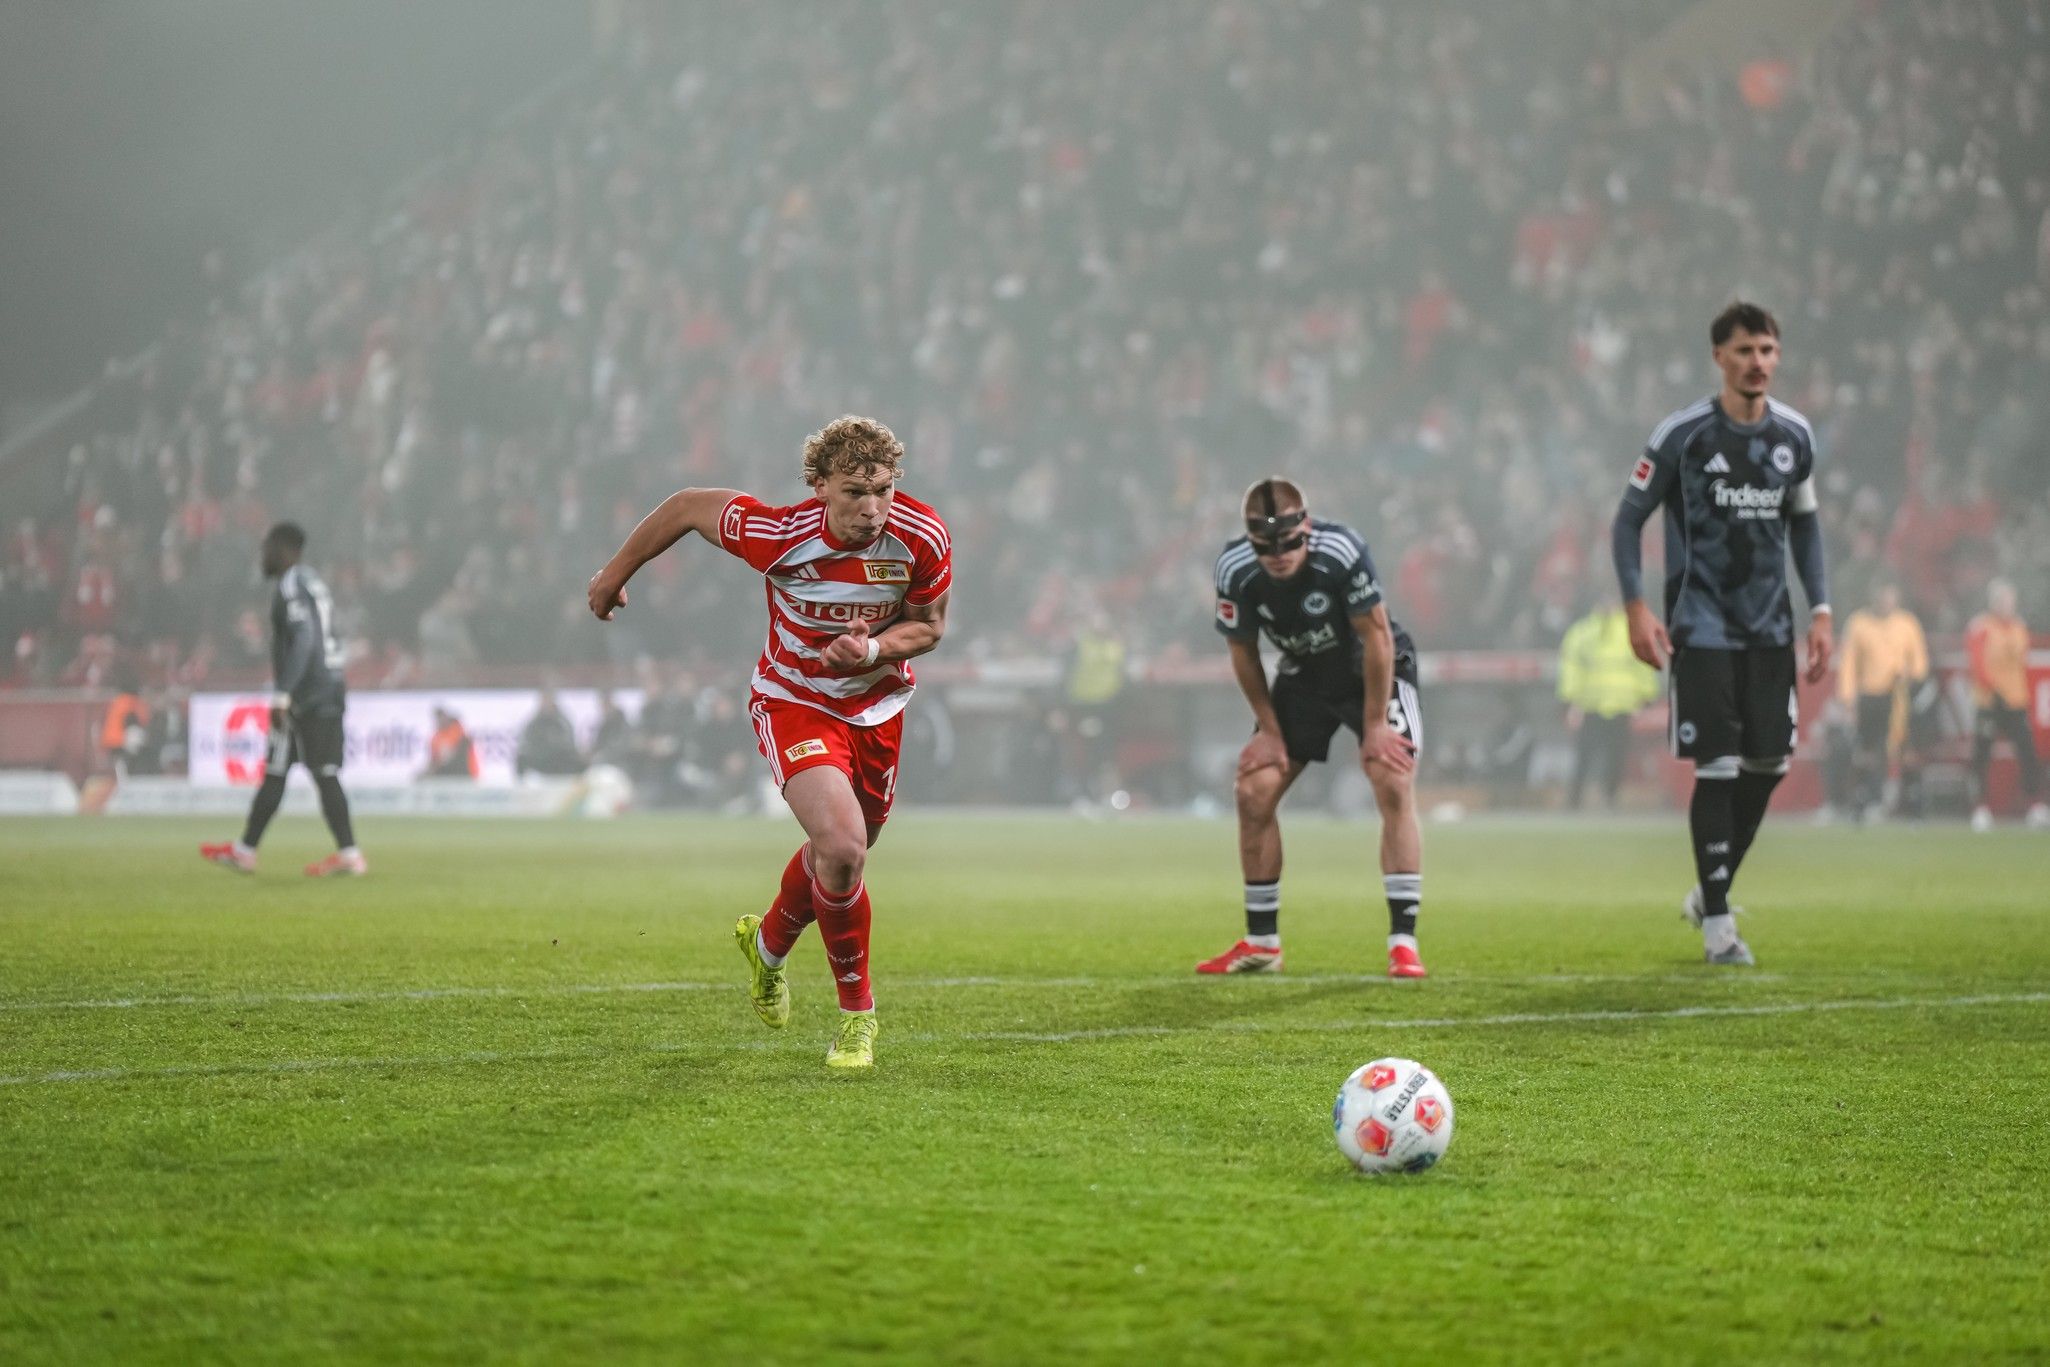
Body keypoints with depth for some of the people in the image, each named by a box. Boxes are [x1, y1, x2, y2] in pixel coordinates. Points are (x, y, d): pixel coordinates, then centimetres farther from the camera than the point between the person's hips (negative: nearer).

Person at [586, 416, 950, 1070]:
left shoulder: (923, 538, -23)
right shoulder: (778, 534, -30)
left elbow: (929, 625, -5)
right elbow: (687, 506, -12)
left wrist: (874, 650, -27)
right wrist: (615, 573, 1)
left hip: (877, 702, 4)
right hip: (793, 700, -4)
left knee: (843, 849, 21)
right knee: (842, 847, -24)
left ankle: (769, 942, 53)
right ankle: (857, 1009, -5)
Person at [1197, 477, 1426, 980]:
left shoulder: (1341, 552, -34)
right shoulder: (1235, 571, -22)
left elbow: (1376, 639, -23)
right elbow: (1243, 654, -5)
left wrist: (1374, 726, -19)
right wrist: (1270, 729, -3)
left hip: (1373, 669, -4)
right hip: (1304, 676, 4)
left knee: (1393, 784, -21)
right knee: (1253, 792, -3)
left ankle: (1403, 943, -19)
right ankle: (1262, 943, 9)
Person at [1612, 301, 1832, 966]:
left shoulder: (1794, 435, 6)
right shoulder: (1683, 434, -9)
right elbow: (1629, 519, -2)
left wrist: (1820, 610, 10)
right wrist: (1636, 606, -12)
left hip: (1769, 629, 5)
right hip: (1702, 628, -5)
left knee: (1769, 764, 4)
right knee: (1718, 767, -9)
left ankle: (1711, 890, 25)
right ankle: (1717, 922, -1)